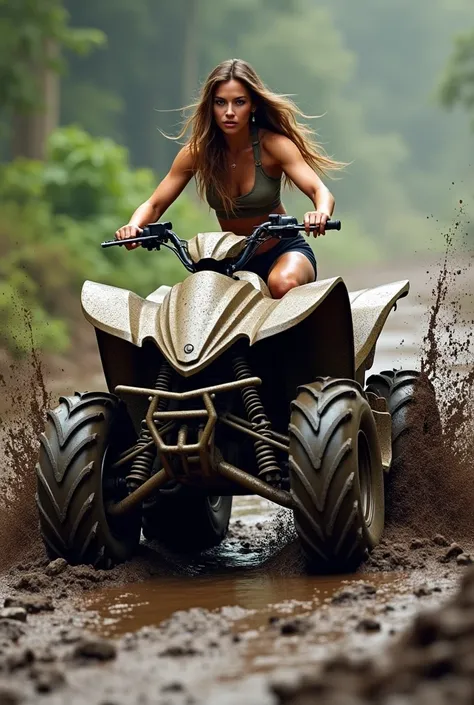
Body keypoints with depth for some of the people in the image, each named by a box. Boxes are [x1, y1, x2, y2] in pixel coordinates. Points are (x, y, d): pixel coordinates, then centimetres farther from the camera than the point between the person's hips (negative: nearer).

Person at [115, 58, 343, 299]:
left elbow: (320, 191, -25)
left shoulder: (272, 144, -15)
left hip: (283, 250, -3)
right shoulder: (198, 151, -8)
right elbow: (154, 205, -7)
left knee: (283, 284, -37)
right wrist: (134, 226, -31)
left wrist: (321, 213, -50)